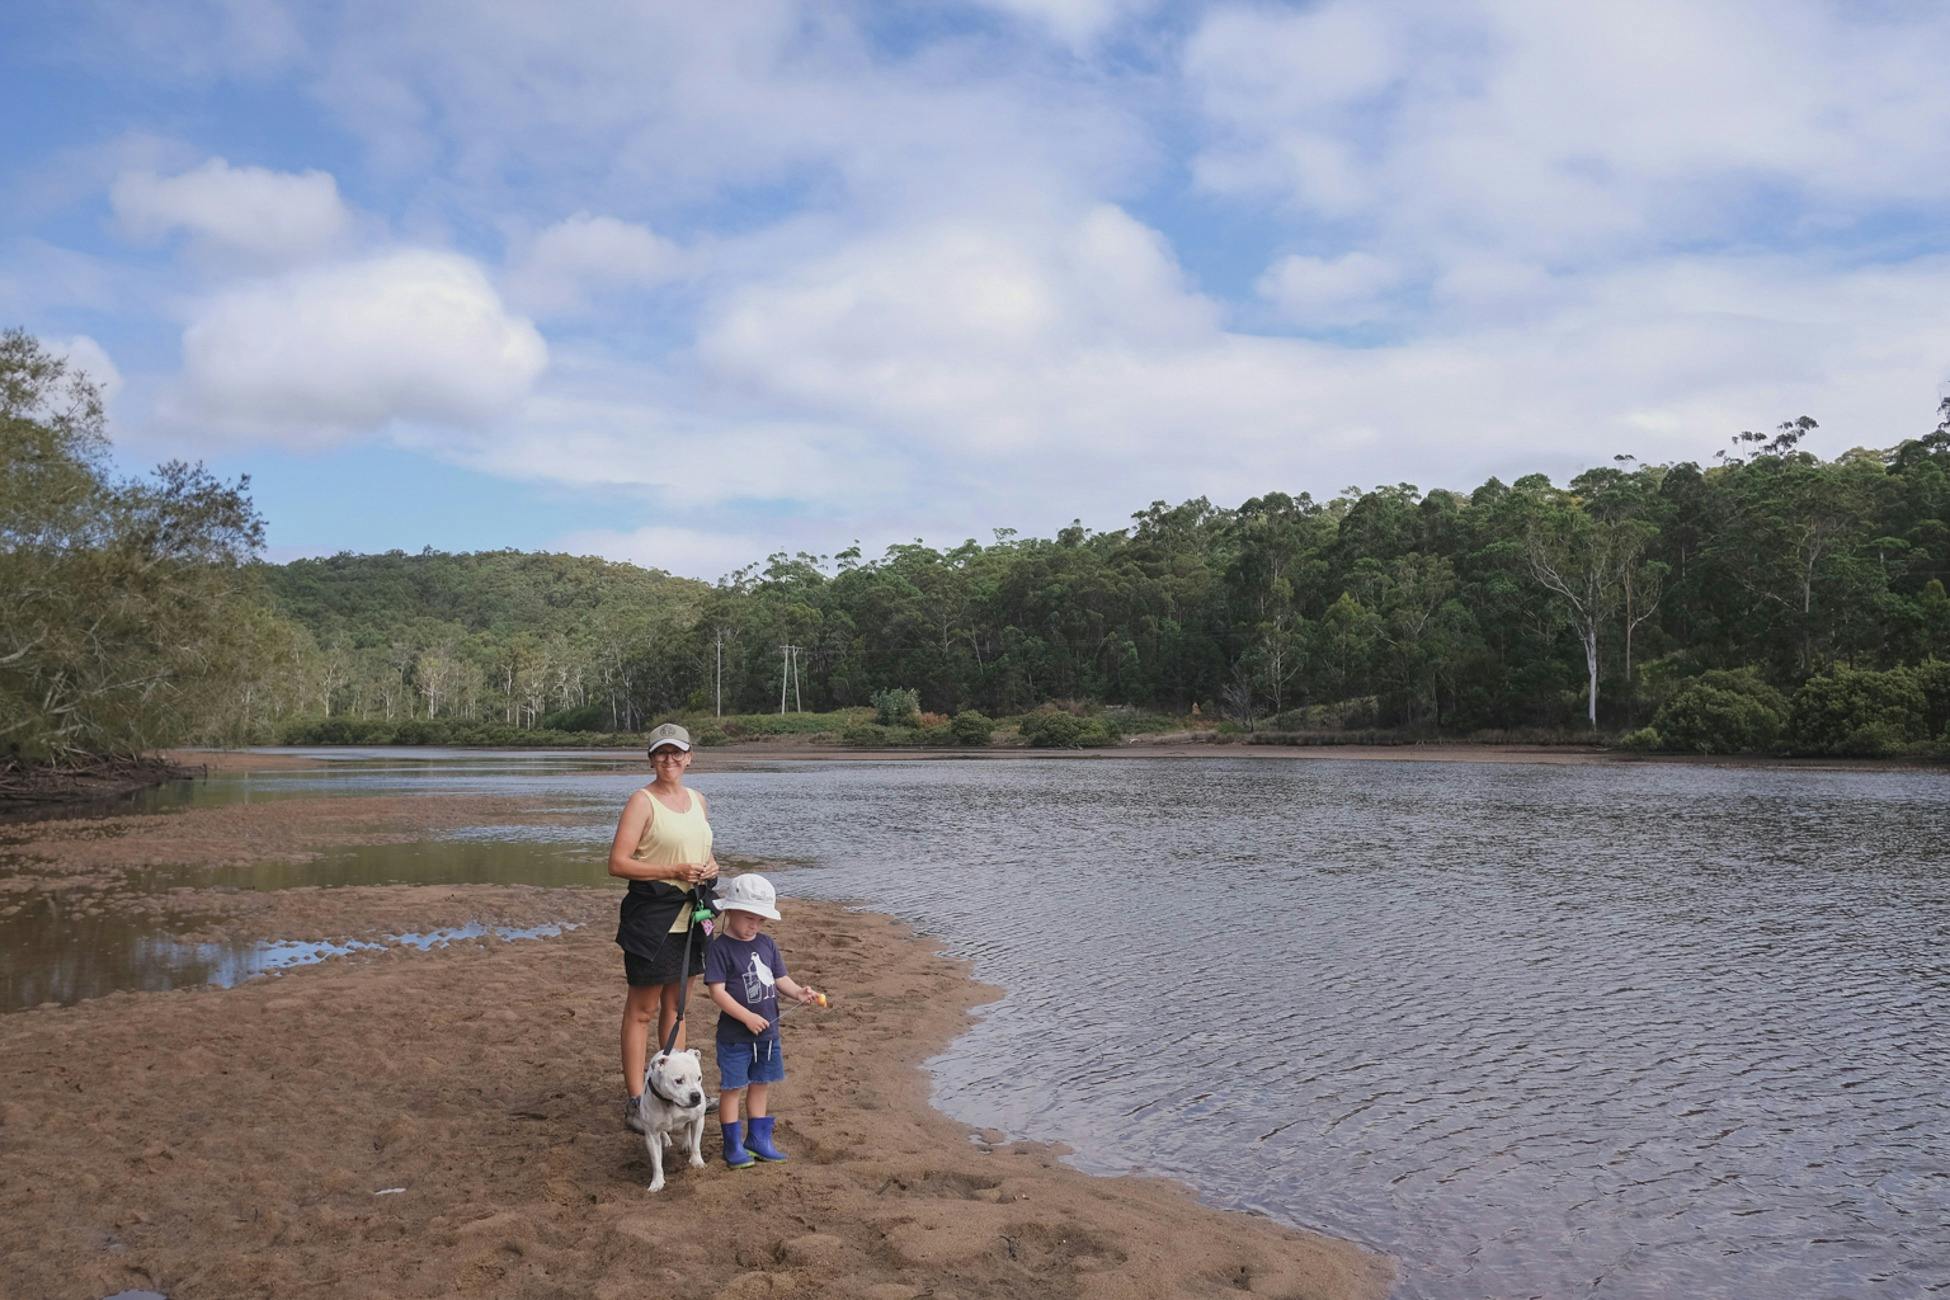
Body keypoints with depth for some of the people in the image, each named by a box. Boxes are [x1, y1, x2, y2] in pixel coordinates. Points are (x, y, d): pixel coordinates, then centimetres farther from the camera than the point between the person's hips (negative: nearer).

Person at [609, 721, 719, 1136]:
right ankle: (635, 1102, 5)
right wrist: (673, 872, -21)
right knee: (642, 1008, -1)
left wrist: (711, 866, 1)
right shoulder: (642, 801, -9)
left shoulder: (697, 800, 12)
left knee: (676, 1004, 17)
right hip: (650, 915, -7)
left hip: (690, 915, 7)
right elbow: (617, 863, -15)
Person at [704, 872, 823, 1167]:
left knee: (761, 1084, 16)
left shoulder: (766, 944, 5)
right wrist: (748, 1017, -23)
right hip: (734, 1034, -6)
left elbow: (780, 979, 9)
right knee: (733, 1087, 4)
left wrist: (799, 991, -13)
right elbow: (717, 990, -19)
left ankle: (758, 1138, 29)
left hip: (767, 1031, 6)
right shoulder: (721, 948, -15)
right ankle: (733, 1145, 17)